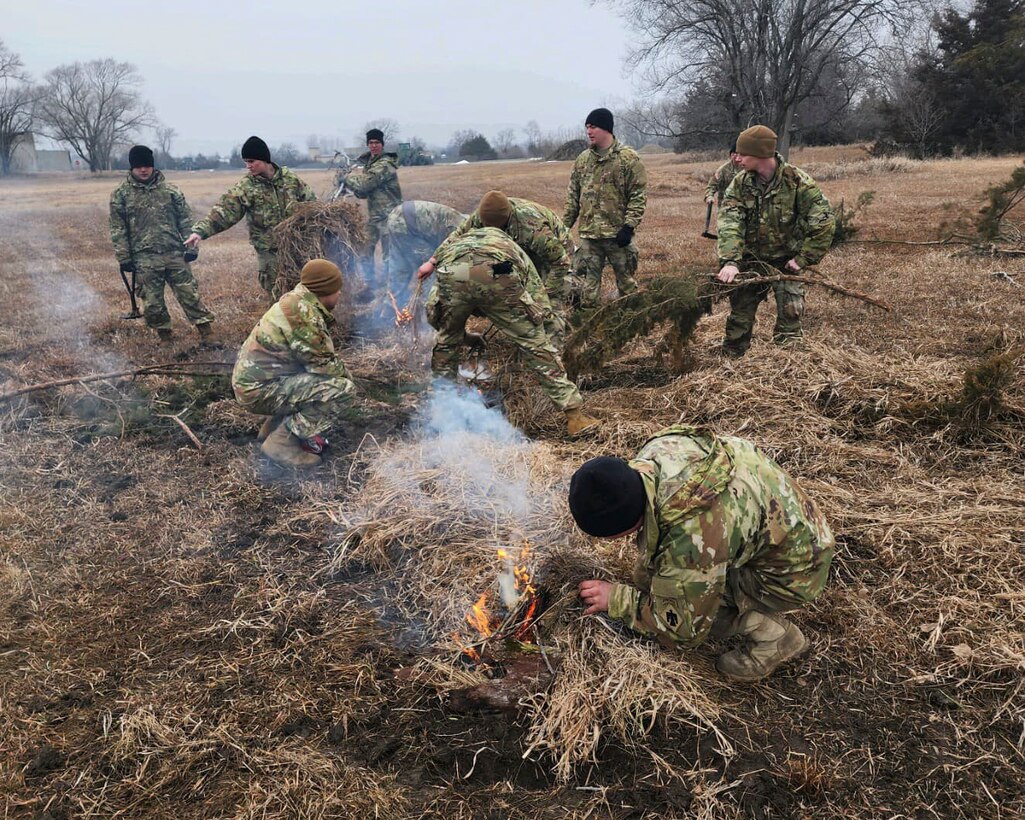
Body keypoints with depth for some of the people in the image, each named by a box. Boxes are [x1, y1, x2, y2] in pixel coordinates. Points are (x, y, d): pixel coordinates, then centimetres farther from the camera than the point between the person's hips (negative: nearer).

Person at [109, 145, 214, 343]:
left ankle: (206, 333, 10)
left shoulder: (169, 189, 6)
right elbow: (118, 229, 3)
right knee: (152, 301, 5)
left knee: (189, 293, 2)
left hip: (175, 253, 0)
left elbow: (185, 220, 9)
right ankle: (164, 336, 22)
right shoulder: (121, 194, 2)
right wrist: (124, 258, -2)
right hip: (144, 259, 0)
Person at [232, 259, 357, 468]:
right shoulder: (302, 312, -21)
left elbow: (319, 354, 16)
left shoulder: (298, 302, 8)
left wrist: (339, 369, 1)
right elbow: (323, 363, -19)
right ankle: (282, 442, -10)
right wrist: (345, 374, 0)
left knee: (332, 376, 20)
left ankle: (274, 426, 18)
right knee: (342, 388, -18)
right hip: (259, 389, -10)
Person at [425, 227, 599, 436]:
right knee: (535, 345, 9)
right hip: (496, 276, -2)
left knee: (446, 341, 30)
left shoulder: (454, 245, 45)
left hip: (452, 275, 2)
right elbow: (540, 305, 29)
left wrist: (467, 336, 45)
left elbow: (431, 310, 35)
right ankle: (574, 414, 10)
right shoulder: (515, 251, 41)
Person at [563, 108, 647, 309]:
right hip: (588, 234, 4)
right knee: (586, 285, 5)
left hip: (618, 234, -4)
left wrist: (629, 226, -17)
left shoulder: (628, 158, -5)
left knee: (626, 281, 9)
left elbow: (639, 195, -8)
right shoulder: (582, 160, 10)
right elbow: (572, 196, 15)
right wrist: (564, 226, 9)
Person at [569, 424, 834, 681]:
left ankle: (774, 637, 5)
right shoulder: (657, 449, -17)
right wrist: (642, 577, 10)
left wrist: (615, 600, -17)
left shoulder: (691, 534, -41)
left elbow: (685, 628, -25)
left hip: (792, 572, -8)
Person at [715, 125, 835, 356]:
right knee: (739, 312, 9)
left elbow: (823, 223, -17)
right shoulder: (740, 183, -9)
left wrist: (803, 259, -17)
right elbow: (729, 223, -21)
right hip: (751, 259, 3)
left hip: (786, 261, -3)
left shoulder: (797, 181, -18)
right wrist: (730, 261, -36)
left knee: (790, 313, -6)